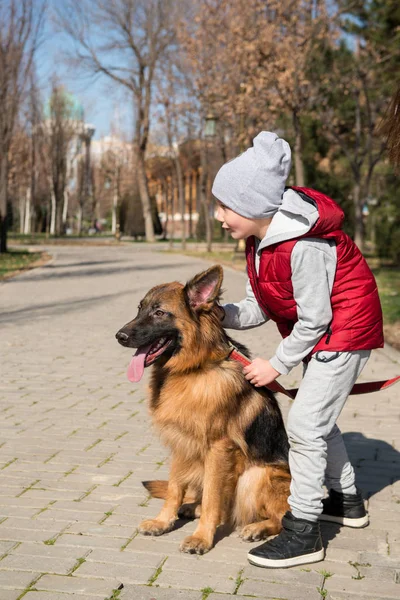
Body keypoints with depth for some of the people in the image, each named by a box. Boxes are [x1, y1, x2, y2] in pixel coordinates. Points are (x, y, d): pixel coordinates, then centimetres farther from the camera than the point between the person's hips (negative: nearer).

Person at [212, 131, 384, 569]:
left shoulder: (303, 245, -30)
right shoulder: (261, 240, -1)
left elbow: (313, 318, -24)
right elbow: (258, 308, 0)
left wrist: (278, 365, -14)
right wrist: (216, 313, -15)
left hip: (345, 331, -10)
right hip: (323, 334, 10)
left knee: (305, 424, -11)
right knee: (318, 419, 19)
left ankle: (302, 533, -2)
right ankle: (346, 501, 38)